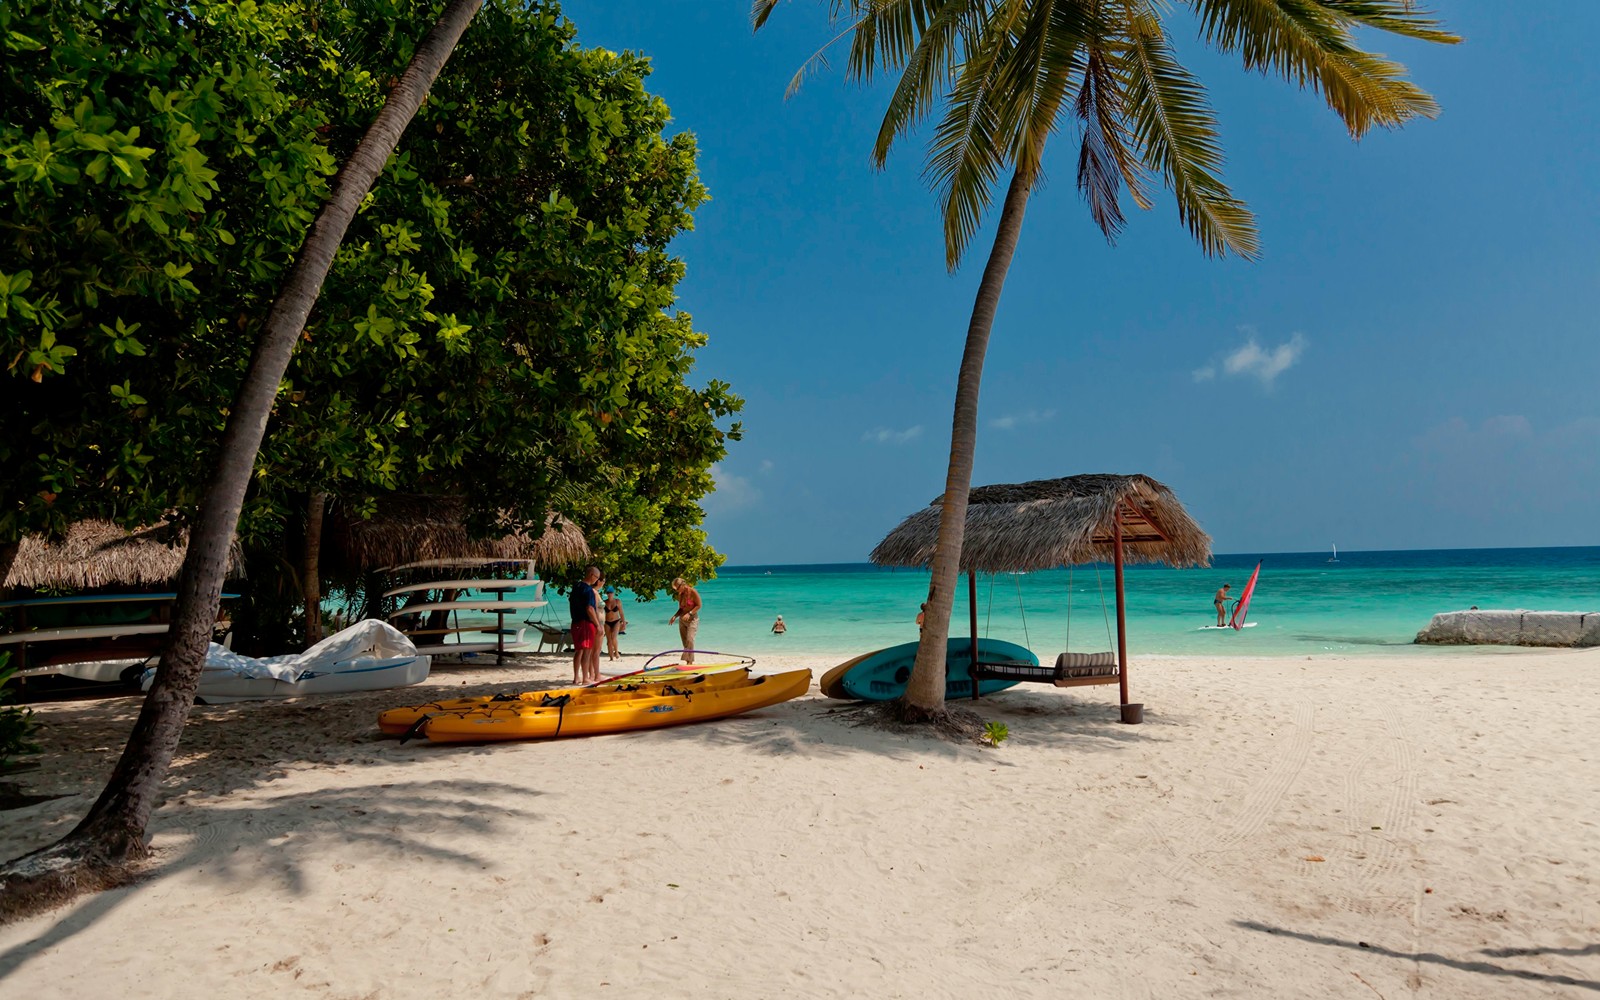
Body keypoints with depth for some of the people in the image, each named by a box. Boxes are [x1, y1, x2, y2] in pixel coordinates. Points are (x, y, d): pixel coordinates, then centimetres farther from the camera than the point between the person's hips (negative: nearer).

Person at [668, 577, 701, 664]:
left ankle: (690, 661, -18)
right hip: (682, 620, 6)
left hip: (692, 619, -6)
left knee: (689, 640, -18)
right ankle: (688, 661, 10)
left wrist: (689, 613, -21)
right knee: (685, 642, 4)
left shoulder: (693, 592, -12)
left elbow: (698, 605, -11)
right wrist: (675, 616, -2)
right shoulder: (680, 595, 5)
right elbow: (681, 609, 14)